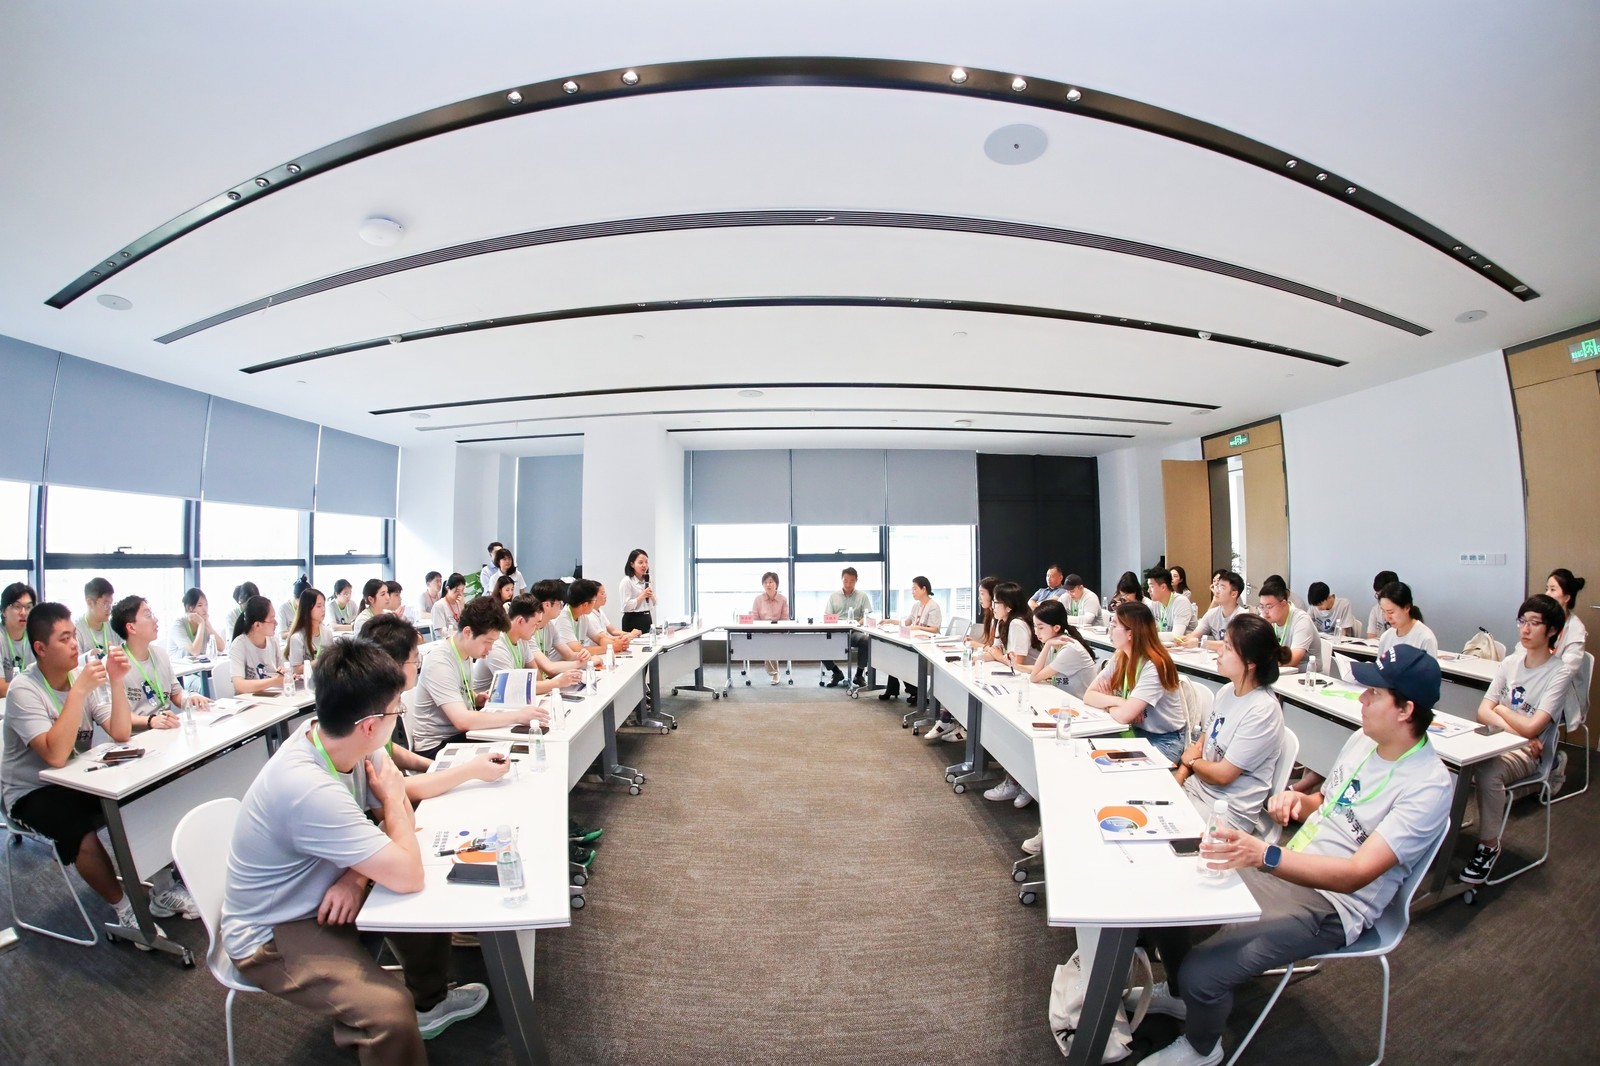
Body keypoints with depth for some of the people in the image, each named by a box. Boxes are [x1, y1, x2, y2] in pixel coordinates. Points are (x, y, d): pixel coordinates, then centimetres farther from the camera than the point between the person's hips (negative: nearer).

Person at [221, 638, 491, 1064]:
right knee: (389, 1010, -26)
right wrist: (392, 799, -19)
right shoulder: (309, 789, -37)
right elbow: (407, 877, -32)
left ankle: (429, 1001, 30)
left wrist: (358, 872, -18)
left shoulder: (347, 742, -13)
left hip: (316, 892, 8)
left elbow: (402, 818, -1)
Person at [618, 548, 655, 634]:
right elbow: (626, 606, -18)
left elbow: (654, 604, 18)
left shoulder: (647, 581, 12)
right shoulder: (626, 581, -10)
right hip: (633, 621, -7)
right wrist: (642, 596, -17)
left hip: (647, 620, 7)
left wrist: (652, 596, -2)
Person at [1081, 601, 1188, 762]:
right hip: (1135, 732, 6)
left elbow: (1124, 715, -29)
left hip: (1164, 741, -6)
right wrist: (1117, 701, -21)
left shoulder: (1154, 667, -24)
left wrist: (1107, 704, -8)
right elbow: (1089, 695, -5)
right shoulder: (1120, 658, 0)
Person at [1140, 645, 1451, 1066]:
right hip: (1286, 867, 8)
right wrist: (1296, 800, -3)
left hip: (1330, 905, -8)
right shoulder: (1362, 739, 4)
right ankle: (1180, 992, 28)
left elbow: (1356, 874, -29)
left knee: (1202, 973, -21)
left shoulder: (1427, 787, -20)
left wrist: (1264, 855, -42)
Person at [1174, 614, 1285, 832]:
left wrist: (1191, 760, 1)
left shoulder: (1262, 710, -21)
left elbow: (1222, 775, -17)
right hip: (1196, 787, 6)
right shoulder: (1226, 691, 1)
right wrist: (1176, 782, -2)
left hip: (1229, 812, -6)